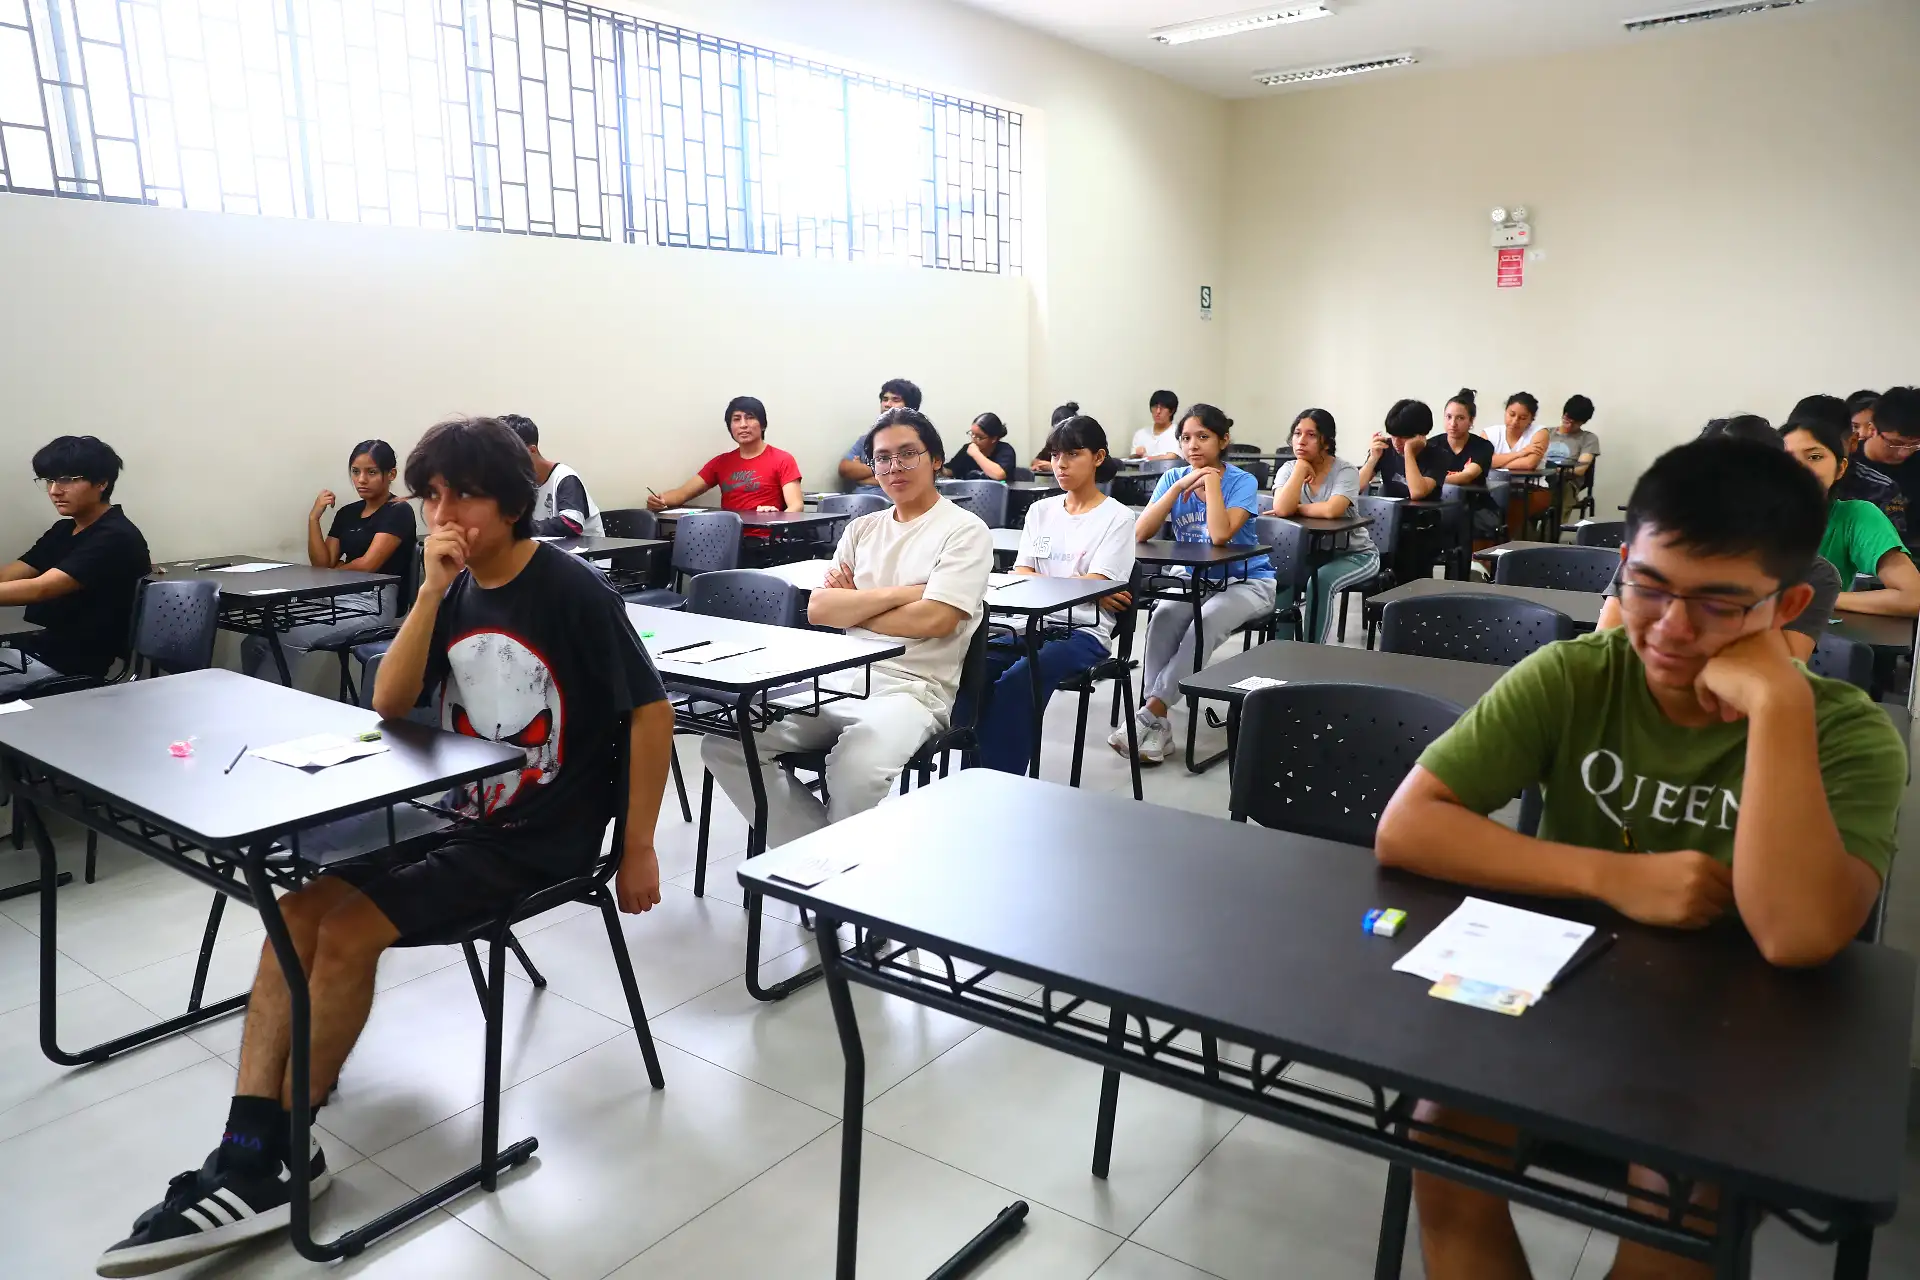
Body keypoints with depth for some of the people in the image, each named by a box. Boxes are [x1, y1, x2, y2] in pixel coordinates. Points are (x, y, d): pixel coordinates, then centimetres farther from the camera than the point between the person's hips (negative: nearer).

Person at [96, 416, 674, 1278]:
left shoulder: (573, 591, -16)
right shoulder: (452, 588, 4)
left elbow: (651, 712, -14)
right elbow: (388, 706, -4)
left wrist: (637, 848, -11)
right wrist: (433, 591, -17)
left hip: (540, 839, -7)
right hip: (454, 816, 7)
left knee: (346, 933, -17)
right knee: (295, 914, -8)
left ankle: (277, 1153, 3)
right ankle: (249, 1153, -7)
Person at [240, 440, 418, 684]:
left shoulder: (398, 511, -4)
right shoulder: (347, 513, 16)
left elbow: (367, 565, -11)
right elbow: (321, 565, 8)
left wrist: (334, 572, 7)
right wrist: (314, 518, -1)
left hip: (371, 603, -7)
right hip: (336, 599, 7)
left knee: (286, 639, -22)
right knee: (256, 641, -10)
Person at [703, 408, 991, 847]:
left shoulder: (965, 530, 0)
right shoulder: (861, 528, 17)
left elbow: (933, 619, -14)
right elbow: (817, 608, 6)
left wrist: (850, 607, 0)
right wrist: (899, 592, -6)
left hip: (911, 689, -6)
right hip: (837, 679, 6)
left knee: (856, 769, -37)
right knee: (725, 740, -13)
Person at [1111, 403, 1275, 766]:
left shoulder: (1242, 481, -12)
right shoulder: (1173, 478, 0)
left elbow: (1220, 535, -29)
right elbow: (1141, 533, -14)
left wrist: (1212, 479, -22)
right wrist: (1181, 486, -20)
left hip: (1246, 582, -3)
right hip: (1193, 580, 3)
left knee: (1205, 623, -34)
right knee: (1162, 618, -29)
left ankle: (1151, 714, -29)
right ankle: (1155, 722, -28)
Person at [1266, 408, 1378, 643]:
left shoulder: (1345, 471, -16)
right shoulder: (1289, 469, -5)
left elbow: (1331, 510, -37)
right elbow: (1281, 509, -26)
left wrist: (1295, 508, -22)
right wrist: (1301, 467, -21)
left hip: (1354, 554, -4)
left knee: (1320, 581, -33)